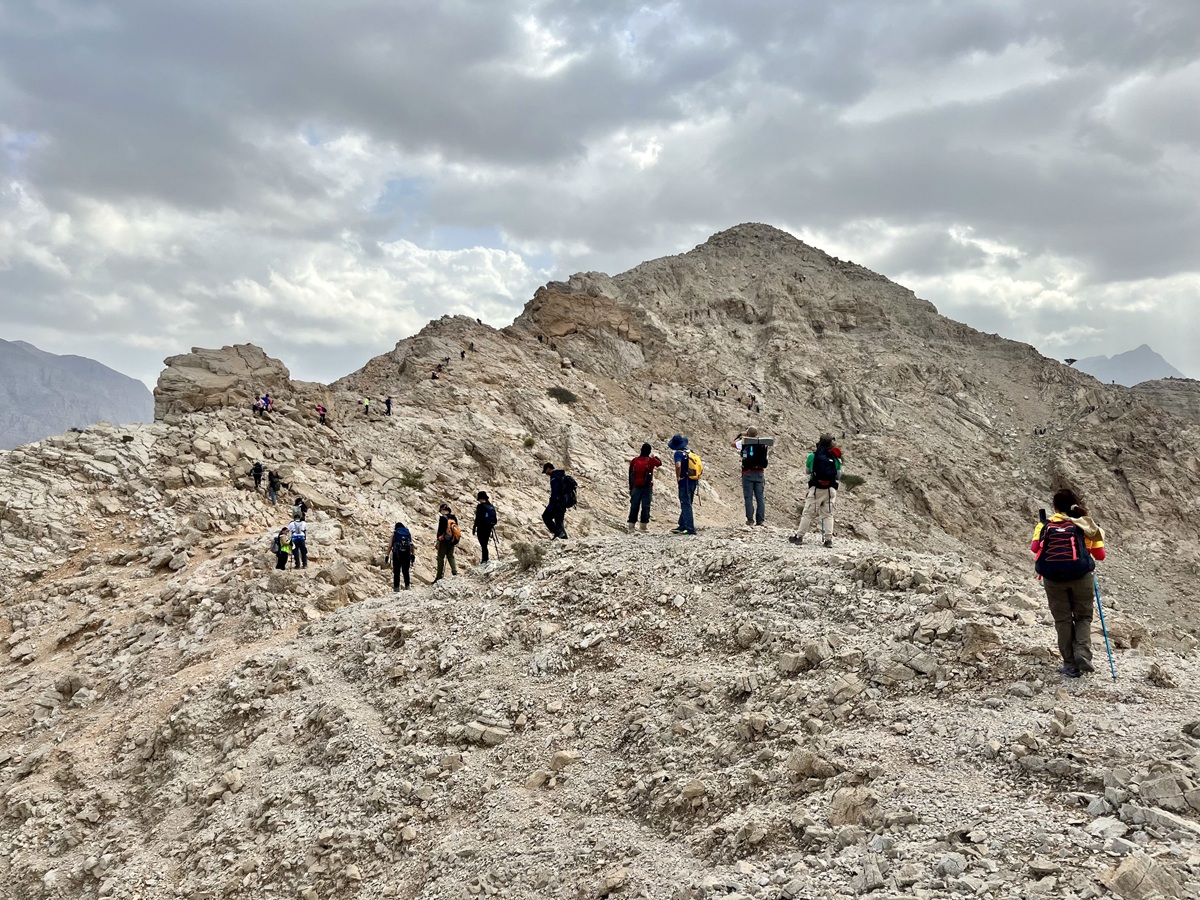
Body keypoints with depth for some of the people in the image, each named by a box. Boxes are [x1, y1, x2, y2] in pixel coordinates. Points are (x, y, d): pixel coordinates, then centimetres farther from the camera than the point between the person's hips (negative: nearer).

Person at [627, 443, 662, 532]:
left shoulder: (634, 461, 2)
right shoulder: (651, 460, -4)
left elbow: (630, 475, 7)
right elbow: (660, 463, 18)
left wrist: (630, 488, 15)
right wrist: (656, 457, 39)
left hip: (636, 487, 2)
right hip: (647, 487, -2)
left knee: (634, 507, 7)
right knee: (645, 507, 1)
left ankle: (631, 526, 5)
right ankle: (643, 526, -2)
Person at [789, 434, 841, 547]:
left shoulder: (813, 456, -4)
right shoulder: (836, 458, 0)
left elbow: (807, 470, 12)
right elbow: (839, 476, 8)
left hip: (816, 489, -2)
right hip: (831, 489, 2)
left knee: (807, 513, 5)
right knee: (828, 514, 9)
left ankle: (799, 536, 7)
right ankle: (829, 539, 4)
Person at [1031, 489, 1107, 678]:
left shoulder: (1046, 524, 9)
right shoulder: (1086, 524, 10)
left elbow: (1034, 548, -4)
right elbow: (1100, 554, 8)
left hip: (1053, 577, 0)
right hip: (1081, 575, 0)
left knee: (1062, 620, 11)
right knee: (1083, 617, 16)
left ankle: (1070, 664, 10)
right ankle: (1082, 652, -6)